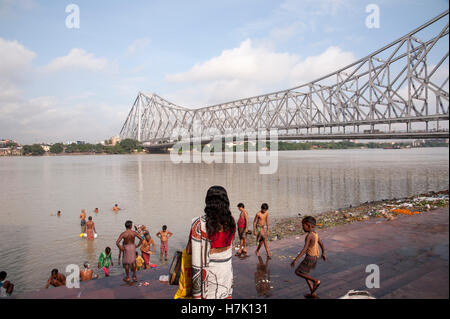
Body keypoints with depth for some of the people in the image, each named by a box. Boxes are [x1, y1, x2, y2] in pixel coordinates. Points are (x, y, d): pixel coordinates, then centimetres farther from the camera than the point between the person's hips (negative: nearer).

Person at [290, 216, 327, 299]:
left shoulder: (309, 235, -23)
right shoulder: (315, 234, 4)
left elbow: (304, 249, -30)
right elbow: (321, 244, 18)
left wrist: (295, 260, -32)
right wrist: (323, 254, 36)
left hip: (309, 258, -9)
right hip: (315, 257, 9)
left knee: (298, 272, 2)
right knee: (305, 273, 20)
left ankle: (315, 281, -3)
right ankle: (313, 293, 22)